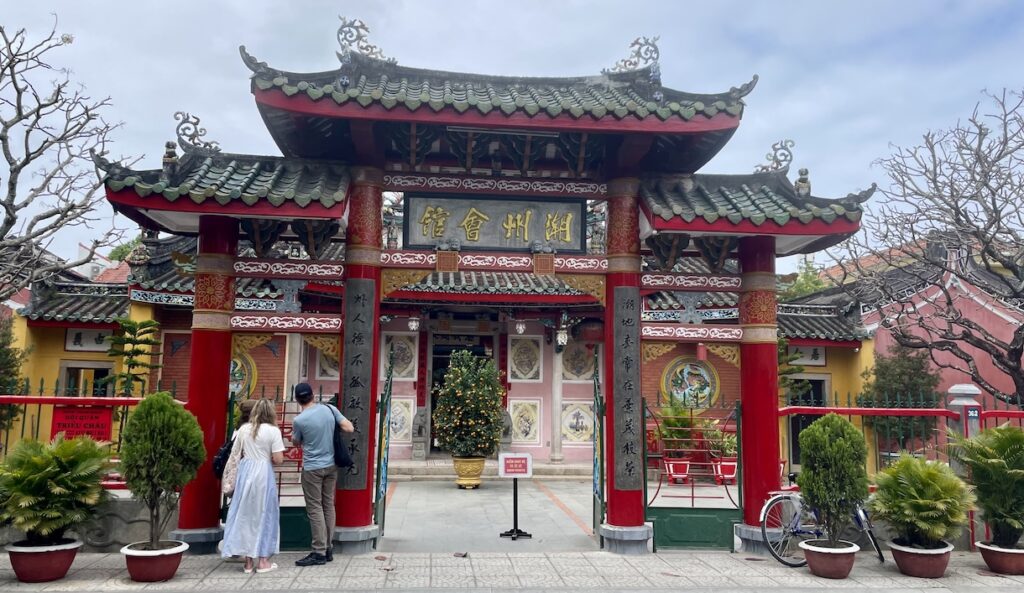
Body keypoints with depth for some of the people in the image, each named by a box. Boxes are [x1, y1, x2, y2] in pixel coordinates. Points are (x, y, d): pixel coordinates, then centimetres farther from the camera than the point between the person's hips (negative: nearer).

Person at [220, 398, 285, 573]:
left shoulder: (243, 429, 5)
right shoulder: (273, 430, -8)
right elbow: (278, 460, -11)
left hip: (245, 471, 4)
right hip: (263, 473, -4)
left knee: (244, 514, 11)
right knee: (264, 514, 8)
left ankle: (248, 561, 16)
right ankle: (263, 561, 13)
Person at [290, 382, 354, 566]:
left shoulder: (299, 420, -14)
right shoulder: (329, 409, -3)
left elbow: (296, 443, 3)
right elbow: (349, 428, -2)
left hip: (312, 468, -5)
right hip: (331, 466, 5)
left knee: (315, 509, 0)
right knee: (329, 506, 12)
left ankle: (319, 552, 1)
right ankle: (329, 549, 18)